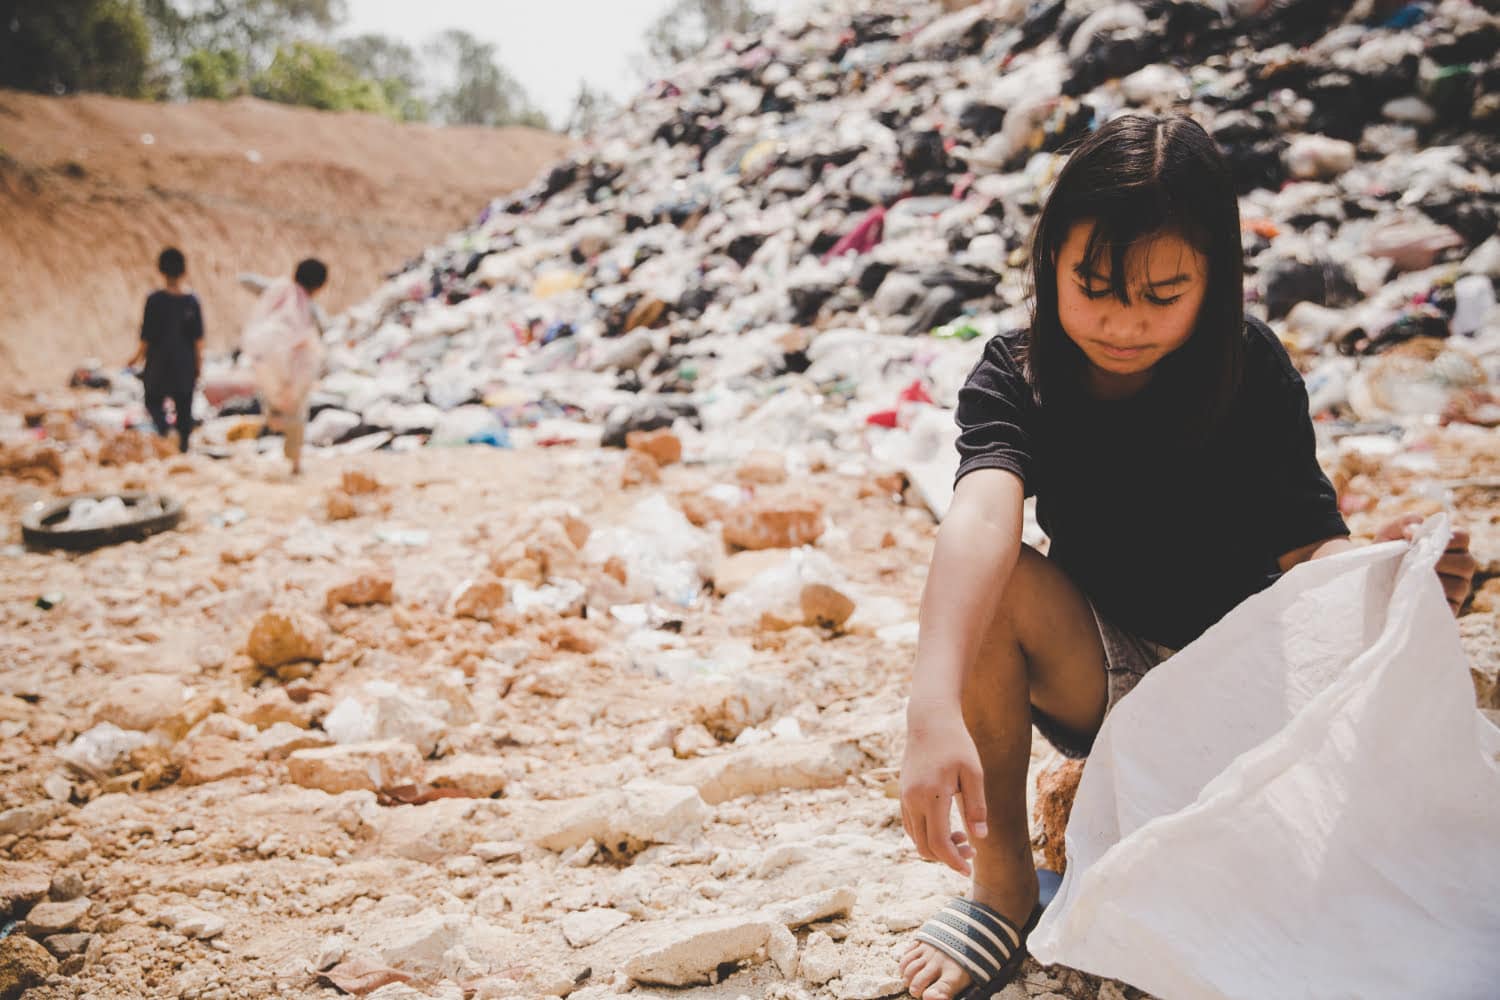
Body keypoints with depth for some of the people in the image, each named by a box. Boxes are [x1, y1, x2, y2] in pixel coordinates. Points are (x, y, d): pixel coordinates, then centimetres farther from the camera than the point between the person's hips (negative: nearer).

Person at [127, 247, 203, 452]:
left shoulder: (155, 299, -11)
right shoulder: (192, 301, -4)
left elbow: (146, 335, -8)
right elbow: (198, 338, -2)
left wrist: (136, 357, 5)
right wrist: (199, 363, 7)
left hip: (159, 361, -2)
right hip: (185, 364, 2)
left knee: (153, 400, 11)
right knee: (184, 405, 11)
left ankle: (162, 425, -18)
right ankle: (184, 445, 12)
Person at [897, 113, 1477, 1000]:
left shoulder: (1254, 371, -11)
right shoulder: (1016, 379, -16)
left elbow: (1308, 545, -16)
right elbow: (983, 515, -37)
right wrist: (935, 710, -56)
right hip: (1094, 680, 0)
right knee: (992, 585, -31)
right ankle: (1005, 883, -17)